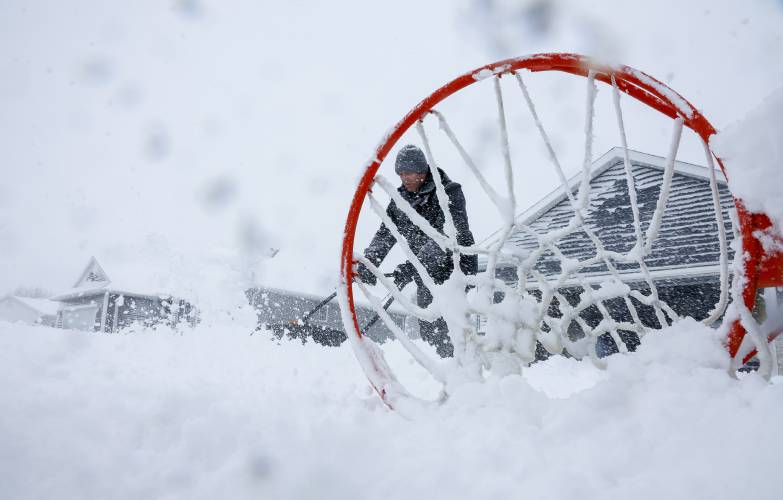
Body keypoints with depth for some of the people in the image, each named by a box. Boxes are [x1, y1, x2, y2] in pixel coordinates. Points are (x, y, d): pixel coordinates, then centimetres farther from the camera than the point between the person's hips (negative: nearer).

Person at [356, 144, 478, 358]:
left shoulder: (448, 193, -16)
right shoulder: (400, 198, 5)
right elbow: (385, 234, 0)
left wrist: (412, 267, -36)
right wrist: (368, 263, -18)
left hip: (454, 265, -7)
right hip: (427, 272, 7)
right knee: (427, 328, 5)